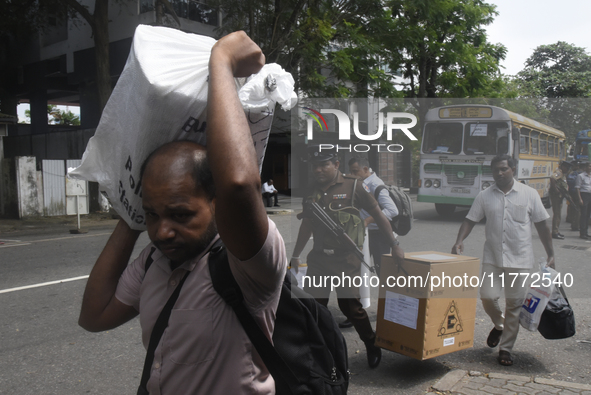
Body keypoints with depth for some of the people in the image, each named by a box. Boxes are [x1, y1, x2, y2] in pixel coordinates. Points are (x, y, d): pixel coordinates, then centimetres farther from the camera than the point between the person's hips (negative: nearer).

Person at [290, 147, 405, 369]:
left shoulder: (352, 187, -6)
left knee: (350, 305, -2)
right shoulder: (312, 192, 8)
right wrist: (295, 255, 20)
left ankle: (372, 345, 23)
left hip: (346, 259, -5)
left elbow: (378, 216, -2)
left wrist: (394, 245, -3)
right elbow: (307, 225, 19)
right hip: (319, 257, 5)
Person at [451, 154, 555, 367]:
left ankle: (506, 348, 18)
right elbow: (470, 220, 3)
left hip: (520, 259, -1)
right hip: (492, 257, 1)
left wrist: (550, 254, 3)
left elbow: (541, 225, 5)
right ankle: (499, 325, 30)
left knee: (514, 304, 3)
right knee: (487, 296, -4)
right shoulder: (485, 196, 4)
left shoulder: (529, 194, 1)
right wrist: (459, 242, -13)